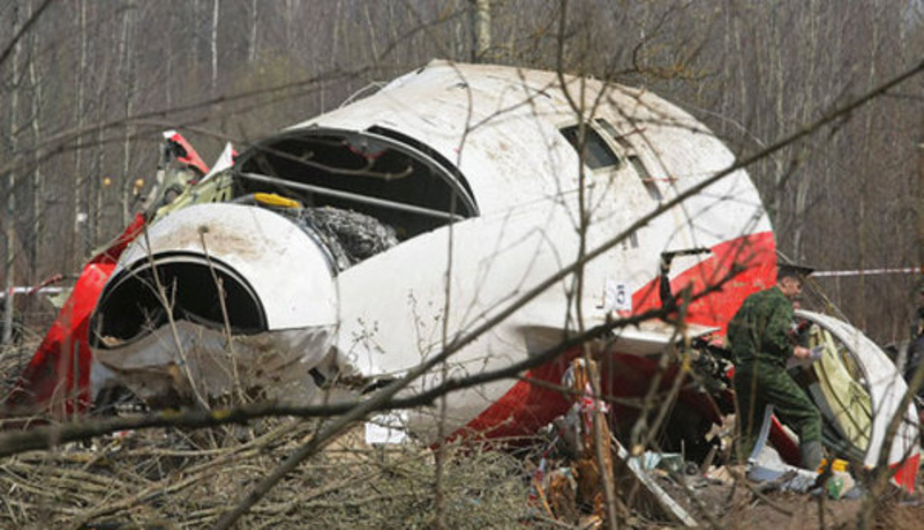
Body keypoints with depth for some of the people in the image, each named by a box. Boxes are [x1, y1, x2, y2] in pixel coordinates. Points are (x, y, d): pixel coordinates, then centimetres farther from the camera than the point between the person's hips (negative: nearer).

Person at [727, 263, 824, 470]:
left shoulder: (751, 300, 19)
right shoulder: (782, 303, -6)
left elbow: (732, 330, 22)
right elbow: (773, 335, -18)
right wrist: (794, 351, -6)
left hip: (742, 371, 8)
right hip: (768, 371, -8)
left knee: (748, 429, 15)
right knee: (809, 416, -3)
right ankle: (813, 468, -16)